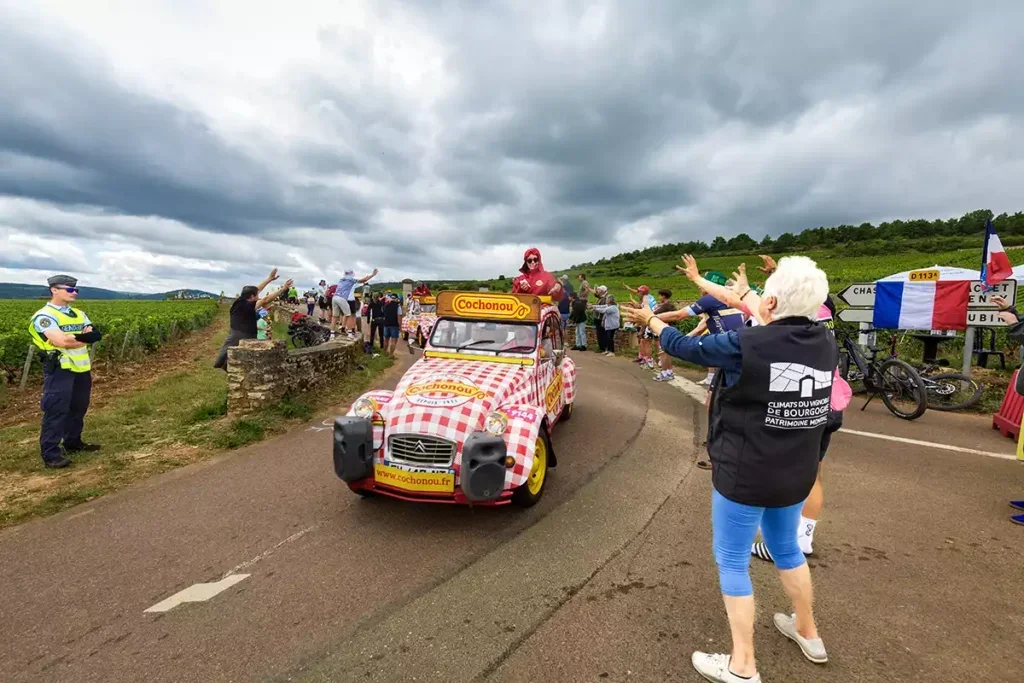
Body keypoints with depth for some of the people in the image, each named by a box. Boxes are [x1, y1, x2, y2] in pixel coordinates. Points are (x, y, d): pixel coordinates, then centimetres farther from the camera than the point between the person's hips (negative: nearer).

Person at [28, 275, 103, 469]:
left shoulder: (79, 314, 13)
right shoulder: (44, 316, -10)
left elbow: (95, 336, 0)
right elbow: (62, 341, -22)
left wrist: (74, 337, -19)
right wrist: (85, 337, -8)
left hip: (81, 368, 8)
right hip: (60, 369, -8)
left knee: (78, 408, 17)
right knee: (56, 411, -5)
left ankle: (73, 442, 32)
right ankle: (50, 453, 1)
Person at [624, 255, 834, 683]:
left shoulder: (747, 344, -24)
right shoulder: (825, 344, -5)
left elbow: (685, 347, -9)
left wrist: (651, 321, 9)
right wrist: (749, 301, 32)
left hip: (744, 475, -6)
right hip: (796, 475, 7)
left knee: (732, 562, 11)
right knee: (786, 549, 29)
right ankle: (808, 633, 47)